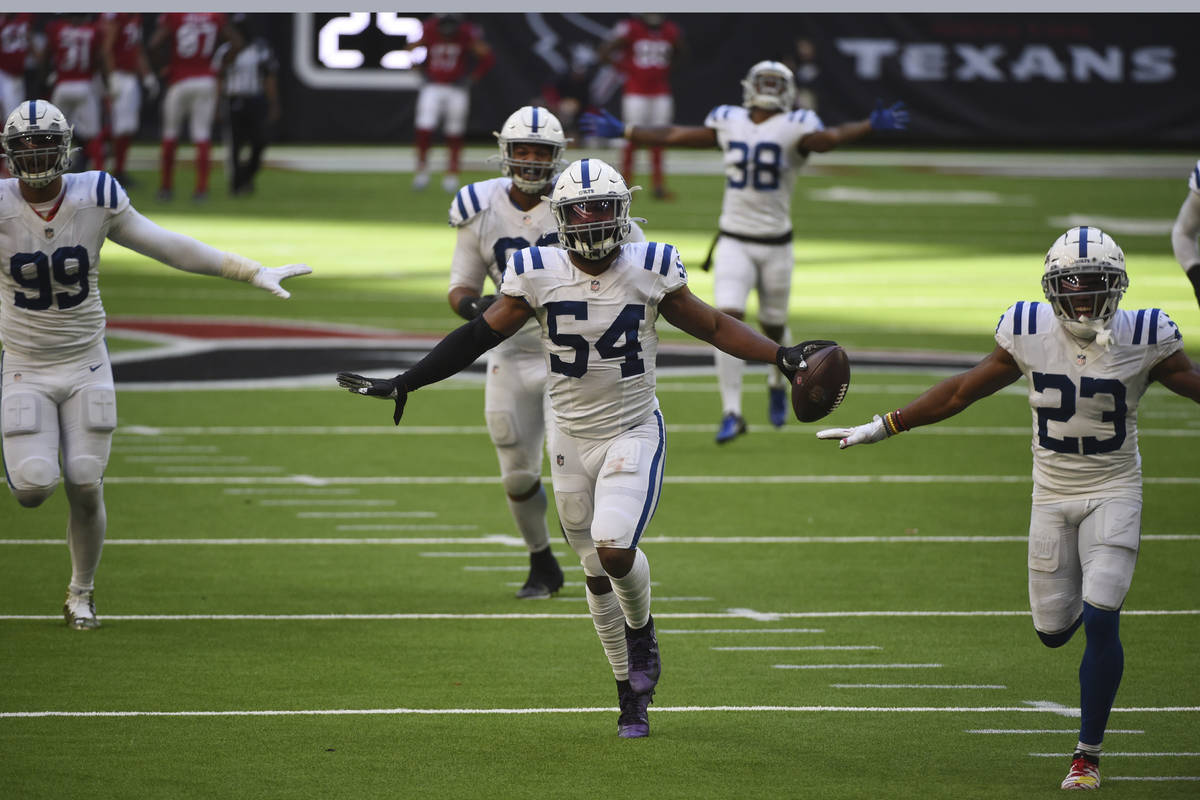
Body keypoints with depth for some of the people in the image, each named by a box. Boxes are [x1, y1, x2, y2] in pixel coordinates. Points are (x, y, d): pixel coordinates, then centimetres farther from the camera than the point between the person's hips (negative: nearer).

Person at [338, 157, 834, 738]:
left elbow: (713, 327, 3)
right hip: (571, 439, 2)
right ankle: (632, 693, 24)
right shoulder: (538, 275, -7)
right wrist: (402, 384, -3)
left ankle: (641, 629, 8)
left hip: (633, 434, -2)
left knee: (614, 547, -24)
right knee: (598, 574, 9)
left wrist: (782, 357, -7)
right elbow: (479, 336, -1)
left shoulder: (649, 270, -7)